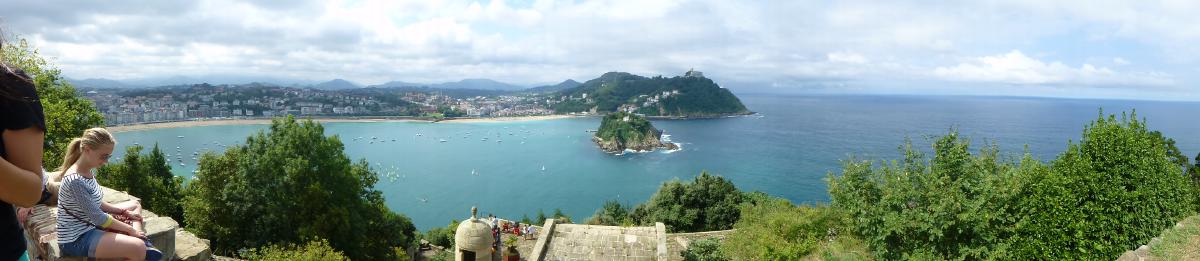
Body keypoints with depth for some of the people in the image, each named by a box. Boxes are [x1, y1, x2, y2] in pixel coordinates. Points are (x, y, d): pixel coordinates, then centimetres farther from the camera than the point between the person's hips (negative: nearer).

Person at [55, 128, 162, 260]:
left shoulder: (87, 172, 3)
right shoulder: (75, 180, -25)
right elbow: (98, 217, -21)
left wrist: (124, 212, 4)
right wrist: (130, 230, -12)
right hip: (76, 239, -11)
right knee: (138, 248, -30)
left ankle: (142, 242, -2)